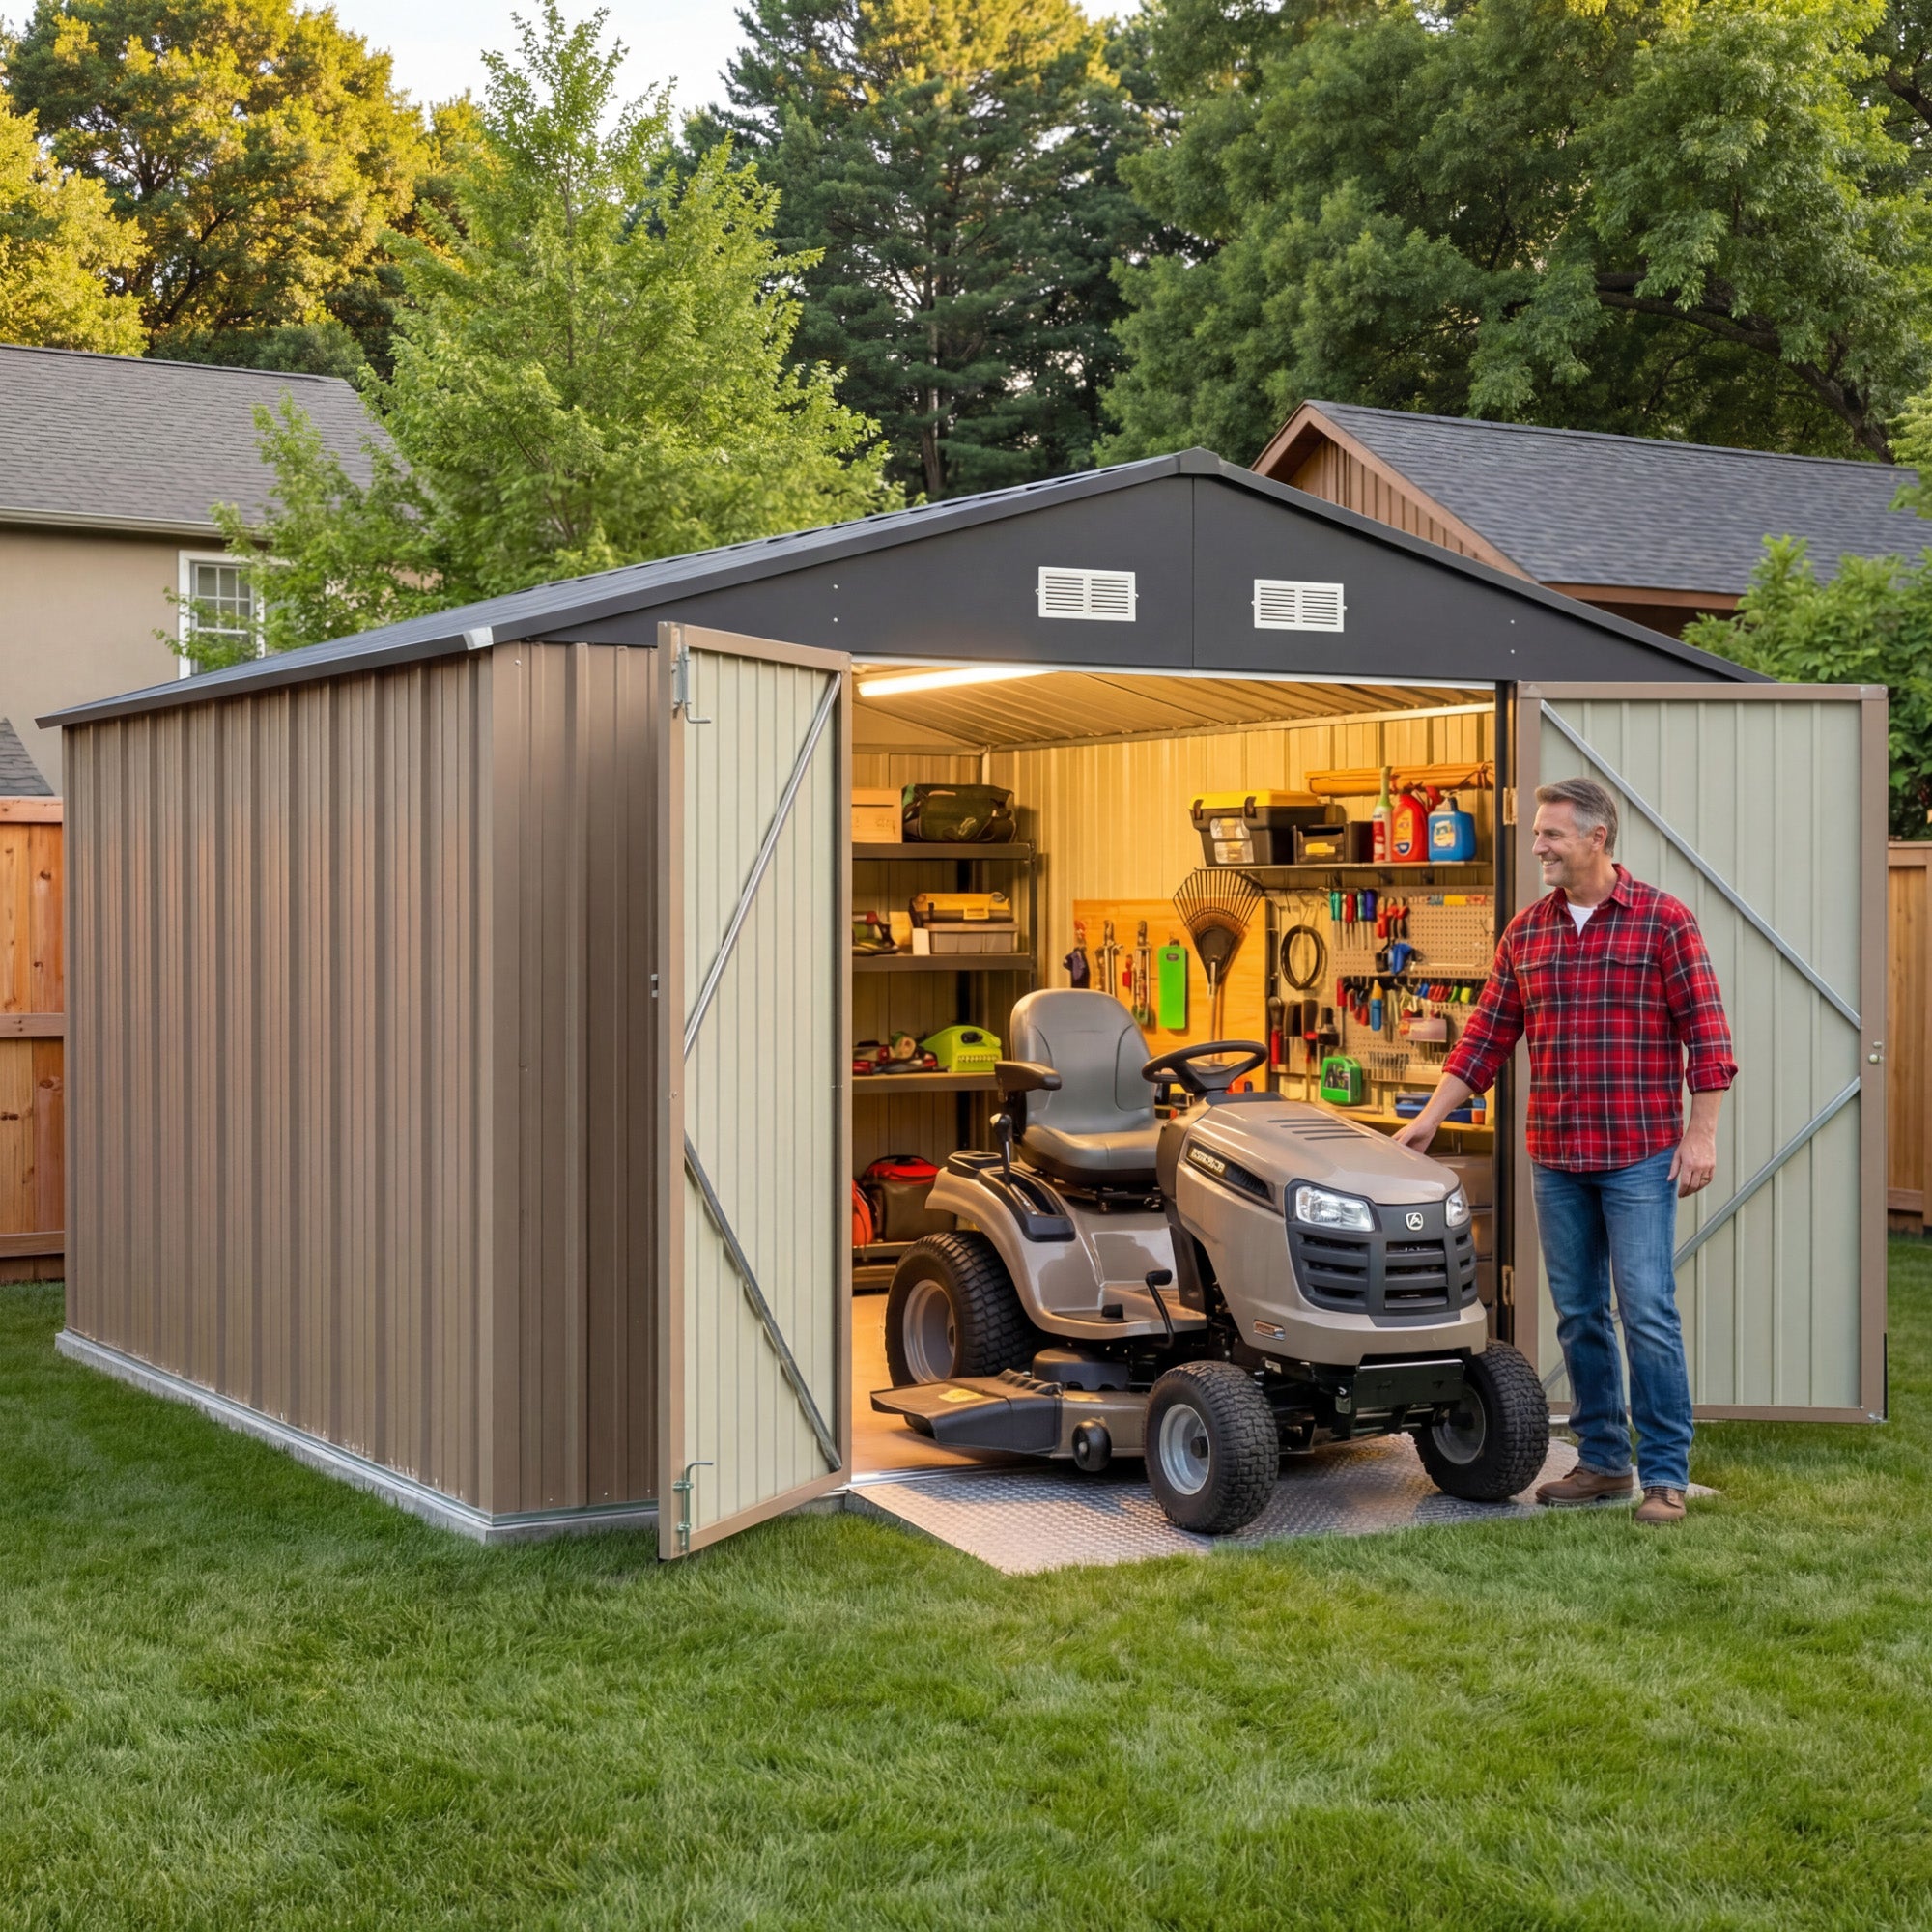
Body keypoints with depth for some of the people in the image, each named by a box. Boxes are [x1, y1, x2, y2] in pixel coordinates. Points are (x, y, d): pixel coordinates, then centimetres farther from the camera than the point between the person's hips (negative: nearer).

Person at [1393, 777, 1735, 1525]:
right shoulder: (1525, 932, 9)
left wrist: (1701, 1132, -12)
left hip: (1640, 1155, -5)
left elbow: (1705, 1031, -6)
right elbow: (1487, 1035, 11)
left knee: (1647, 1312, -5)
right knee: (1578, 1314, 10)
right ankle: (1602, 1460, 21)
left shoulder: (1663, 920, -5)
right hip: (1556, 1157, 5)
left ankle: (1665, 1475, 3)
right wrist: (1429, 1119, 7)